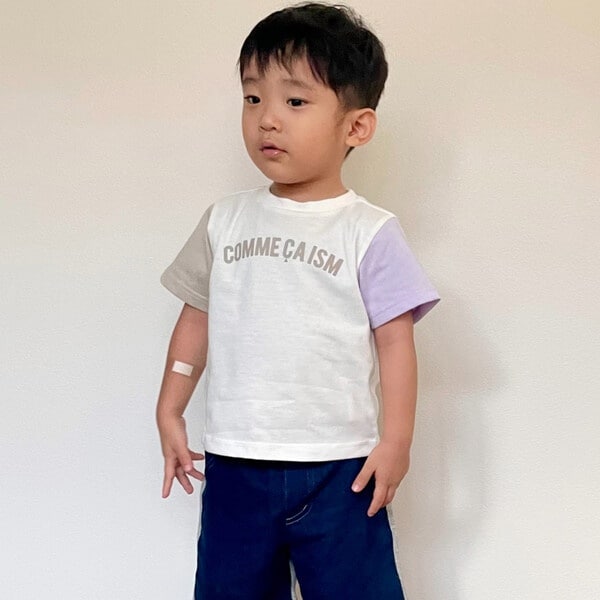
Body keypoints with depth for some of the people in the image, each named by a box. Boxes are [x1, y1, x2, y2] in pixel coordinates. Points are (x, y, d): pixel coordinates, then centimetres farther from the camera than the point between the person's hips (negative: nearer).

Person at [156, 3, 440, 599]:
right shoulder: (225, 221, 5)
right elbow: (197, 319, 11)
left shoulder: (369, 233, -5)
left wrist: (396, 439, -9)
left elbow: (395, 340, -5)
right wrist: (169, 414, 10)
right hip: (233, 466, 4)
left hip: (339, 471, -3)